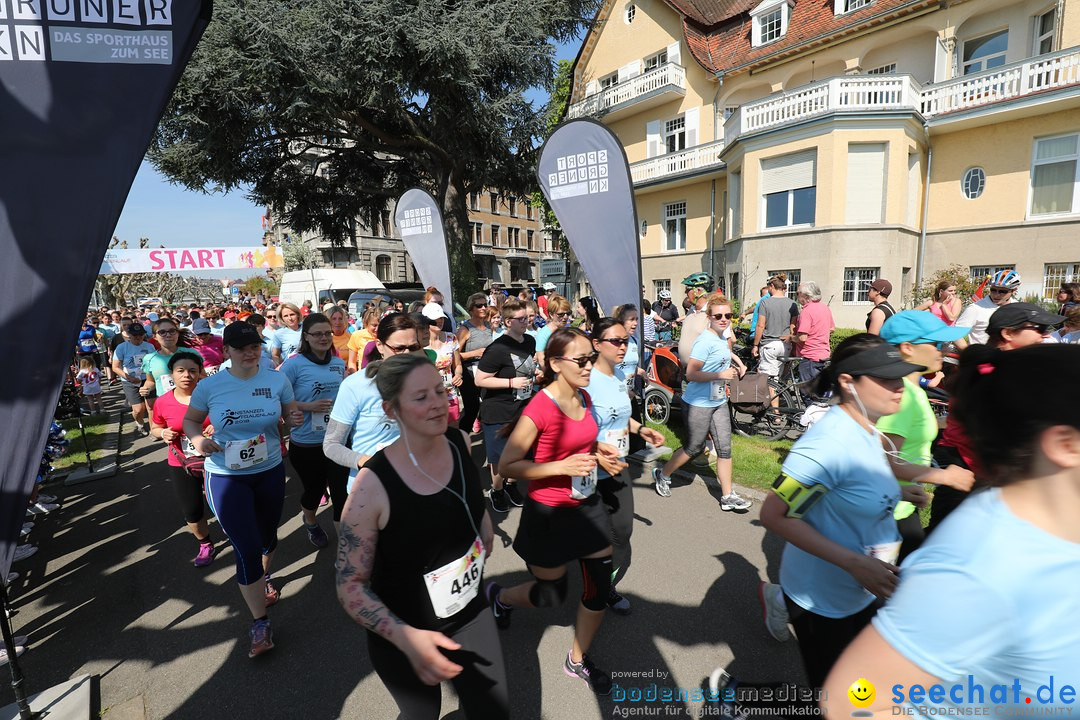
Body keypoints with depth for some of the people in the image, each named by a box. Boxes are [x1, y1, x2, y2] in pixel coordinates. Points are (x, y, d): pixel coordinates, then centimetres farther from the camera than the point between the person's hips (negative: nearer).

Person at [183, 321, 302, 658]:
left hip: (270, 471, 2)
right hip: (226, 477, -2)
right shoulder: (209, 386, -9)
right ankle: (260, 623, 16)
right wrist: (197, 439, -17)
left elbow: (290, 414, 2)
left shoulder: (277, 380, -7)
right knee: (247, 549, -3)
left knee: (267, 535, 22)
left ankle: (263, 577, 57)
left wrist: (295, 418, -22)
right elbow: (190, 420, 4)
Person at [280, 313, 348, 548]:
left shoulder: (339, 363, 2)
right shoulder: (294, 364, -12)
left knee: (341, 491, 2)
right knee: (314, 488, 18)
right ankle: (310, 523, 50)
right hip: (306, 443, -3)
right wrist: (307, 407, -21)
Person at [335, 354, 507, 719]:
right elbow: (350, 586, -20)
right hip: (403, 637, -4)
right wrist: (406, 637, -31)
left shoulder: (460, 442, -13)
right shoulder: (373, 485, -28)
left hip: (472, 614, 4)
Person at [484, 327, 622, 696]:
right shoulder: (539, 408, -25)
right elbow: (507, 465, -21)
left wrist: (599, 453, -2)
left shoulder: (584, 397, -2)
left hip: (587, 506, 7)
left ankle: (578, 660, 41)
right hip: (550, 513, -6)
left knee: (601, 589, 13)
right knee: (552, 595, 14)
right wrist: (563, 466, -29)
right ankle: (499, 595, 47)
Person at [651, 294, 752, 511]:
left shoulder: (722, 338, 7)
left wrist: (736, 363, 13)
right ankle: (662, 475, 28)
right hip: (700, 403, -8)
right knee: (695, 447, 6)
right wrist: (720, 374, -26)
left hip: (719, 401, 8)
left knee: (724, 448, 7)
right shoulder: (705, 341, -20)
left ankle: (727, 496, 17)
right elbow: (691, 373, -24)